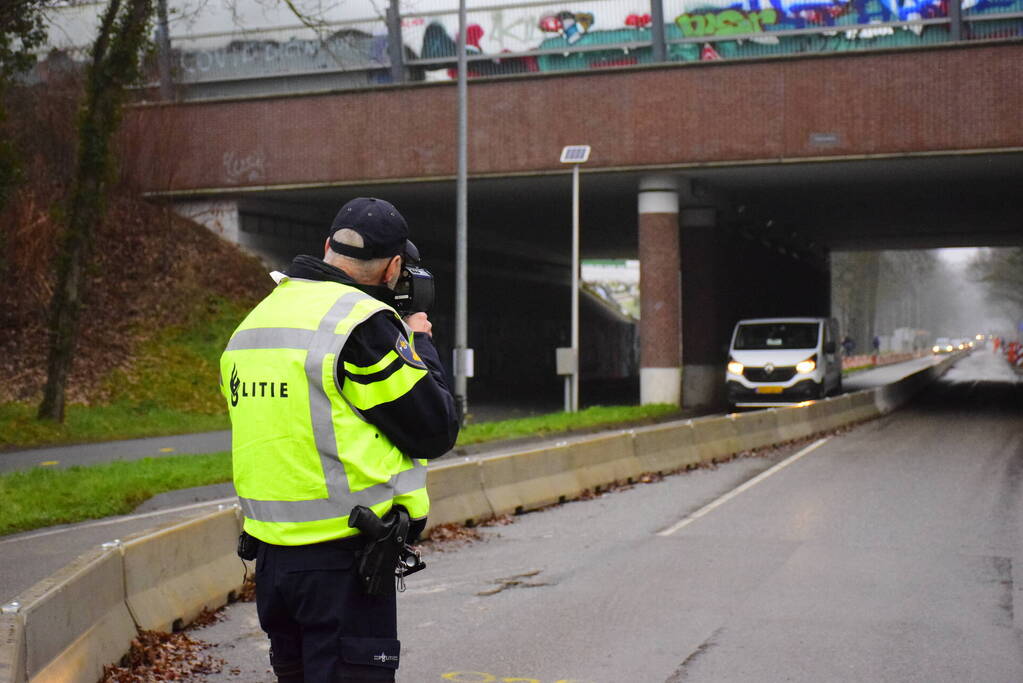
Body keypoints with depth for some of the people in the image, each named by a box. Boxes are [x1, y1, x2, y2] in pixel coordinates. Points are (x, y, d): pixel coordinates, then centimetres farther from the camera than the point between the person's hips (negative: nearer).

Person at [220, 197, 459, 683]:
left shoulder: (255, 320, 11)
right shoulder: (365, 324, -14)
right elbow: (436, 433, -10)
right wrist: (419, 345, 7)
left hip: (269, 552, 8)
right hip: (341, 559, -8)